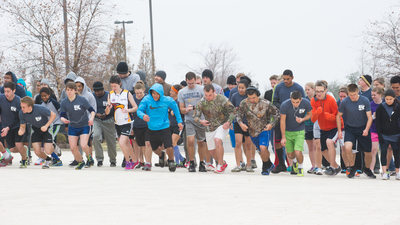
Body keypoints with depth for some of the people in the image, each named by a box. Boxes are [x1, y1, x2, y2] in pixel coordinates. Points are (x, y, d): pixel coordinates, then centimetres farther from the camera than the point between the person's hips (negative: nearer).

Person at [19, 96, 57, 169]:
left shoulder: (40, 109, -33)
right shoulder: (21, 113, -21)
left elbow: (53, 115, -19)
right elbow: (23, 125, -6)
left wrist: (46, 126, -29)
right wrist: (21, 130, -30)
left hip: (46, 129, -3)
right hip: (36, 130, 3)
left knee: (47, 152, -13)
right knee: (37, 152, -7)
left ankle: (54, 147, 26)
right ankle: (48, 160, 28)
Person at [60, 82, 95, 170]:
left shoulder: (82, 100, -12)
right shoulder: (64, 102, -4)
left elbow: (92, 110, -6)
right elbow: (62, 115, -1)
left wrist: (91, 118, -25)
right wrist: (63, 119, -25)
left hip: (84, 126, -3)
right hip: (72, 127, 3)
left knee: (83, 145, -21)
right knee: (73, 147, -4)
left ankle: (89, 157, 13)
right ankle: (80, 162, 23)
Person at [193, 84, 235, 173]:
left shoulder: (222, 99, -14)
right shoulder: (201, 103, -7)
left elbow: (232, 111, -6)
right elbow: (195, 117, -5)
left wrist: (228, 122, -21)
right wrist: (201, 121, -28)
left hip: (222, 125, -4)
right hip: (209, 128, 4)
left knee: (217, 140, -32)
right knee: (212, 151, 9)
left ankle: (220, 164, -19)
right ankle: (223, 163, 40)